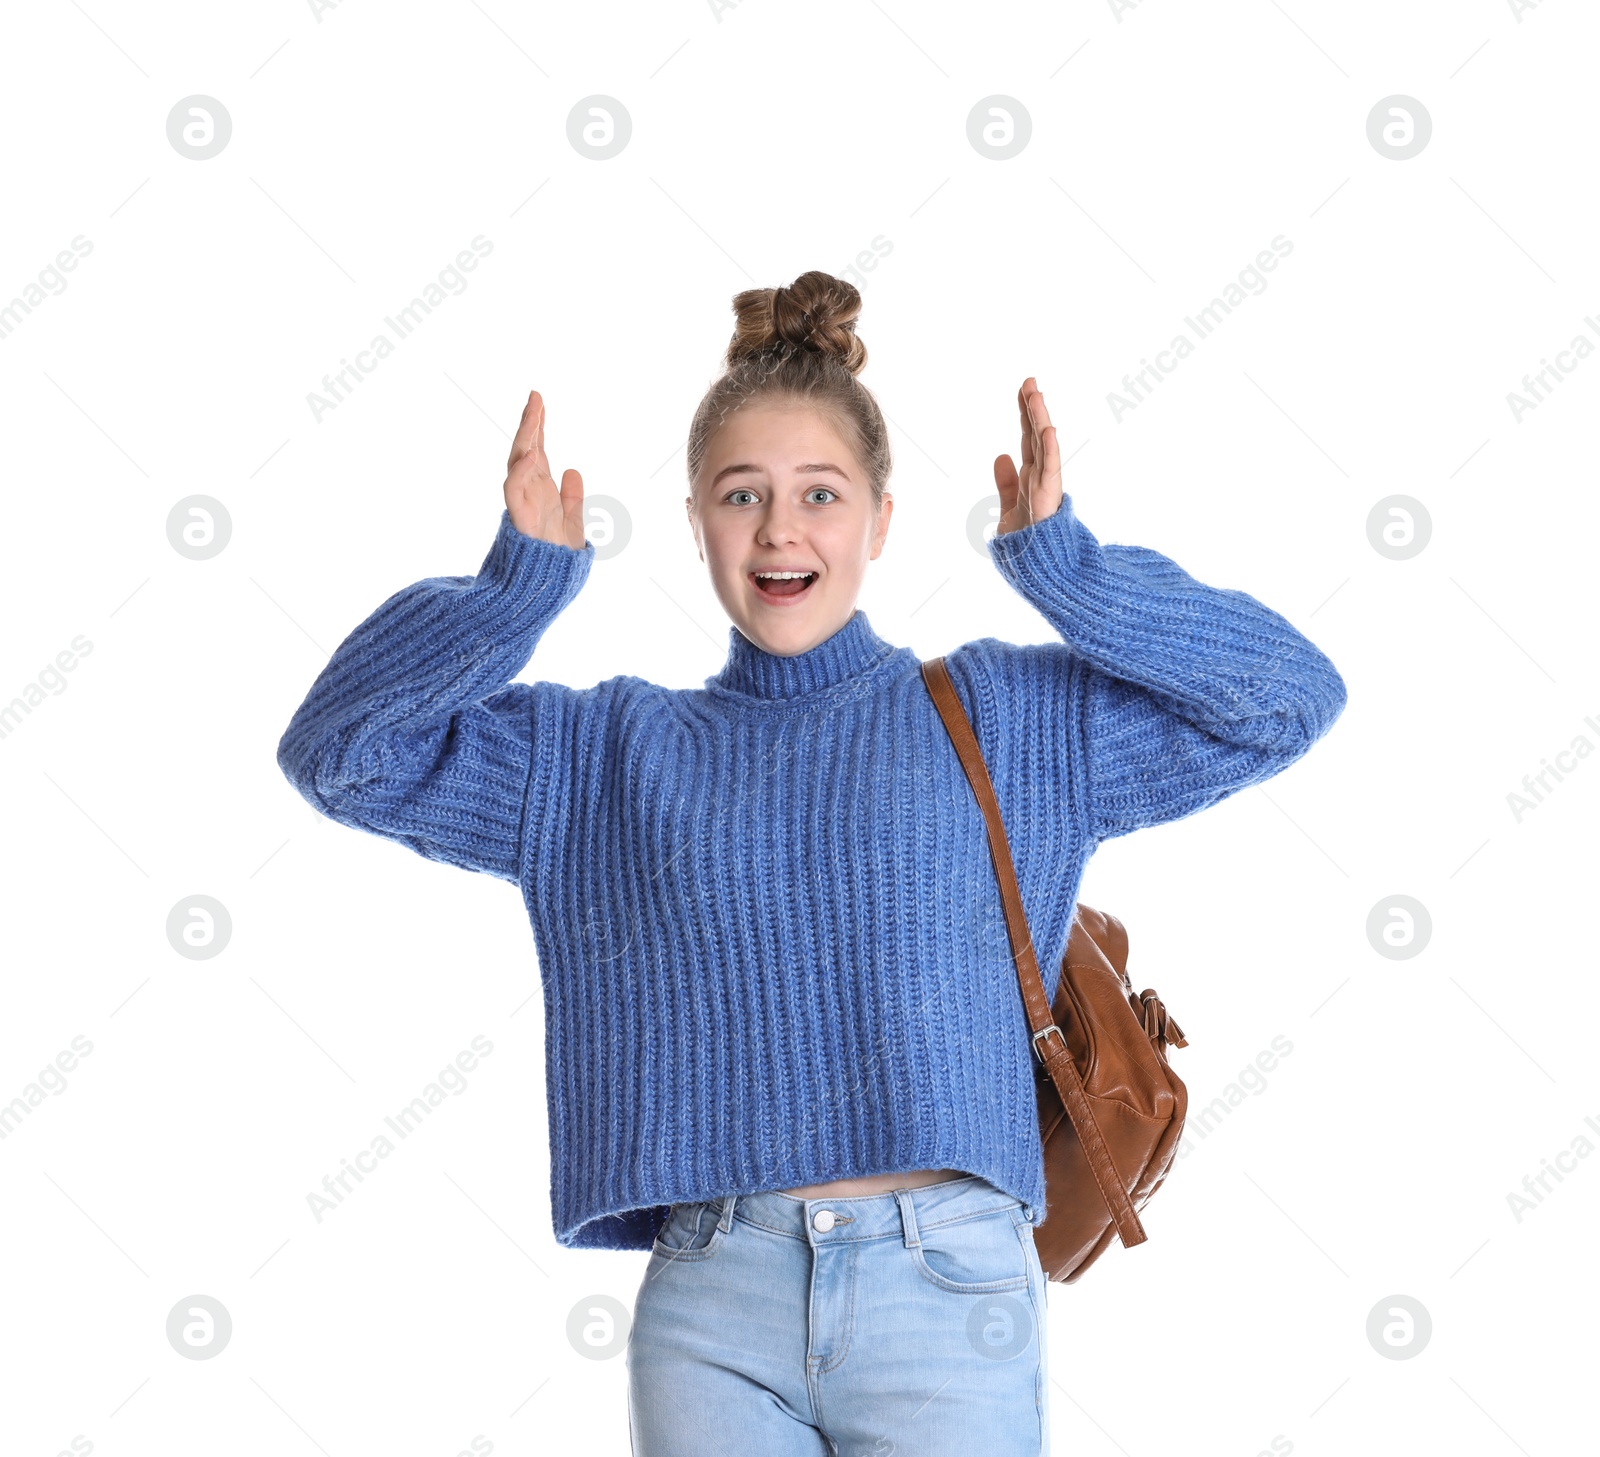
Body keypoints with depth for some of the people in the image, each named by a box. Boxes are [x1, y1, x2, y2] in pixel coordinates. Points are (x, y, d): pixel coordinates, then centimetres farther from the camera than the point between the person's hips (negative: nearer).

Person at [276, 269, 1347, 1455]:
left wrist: (1065, 569, -5)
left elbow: (1290, 699, 4)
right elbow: (339, 749, 8)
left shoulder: (1006, 717, 8)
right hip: (709, 1310, 1)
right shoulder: (606, 752, 12)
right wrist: (519, 585, -4)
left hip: (946, 1285, -1)